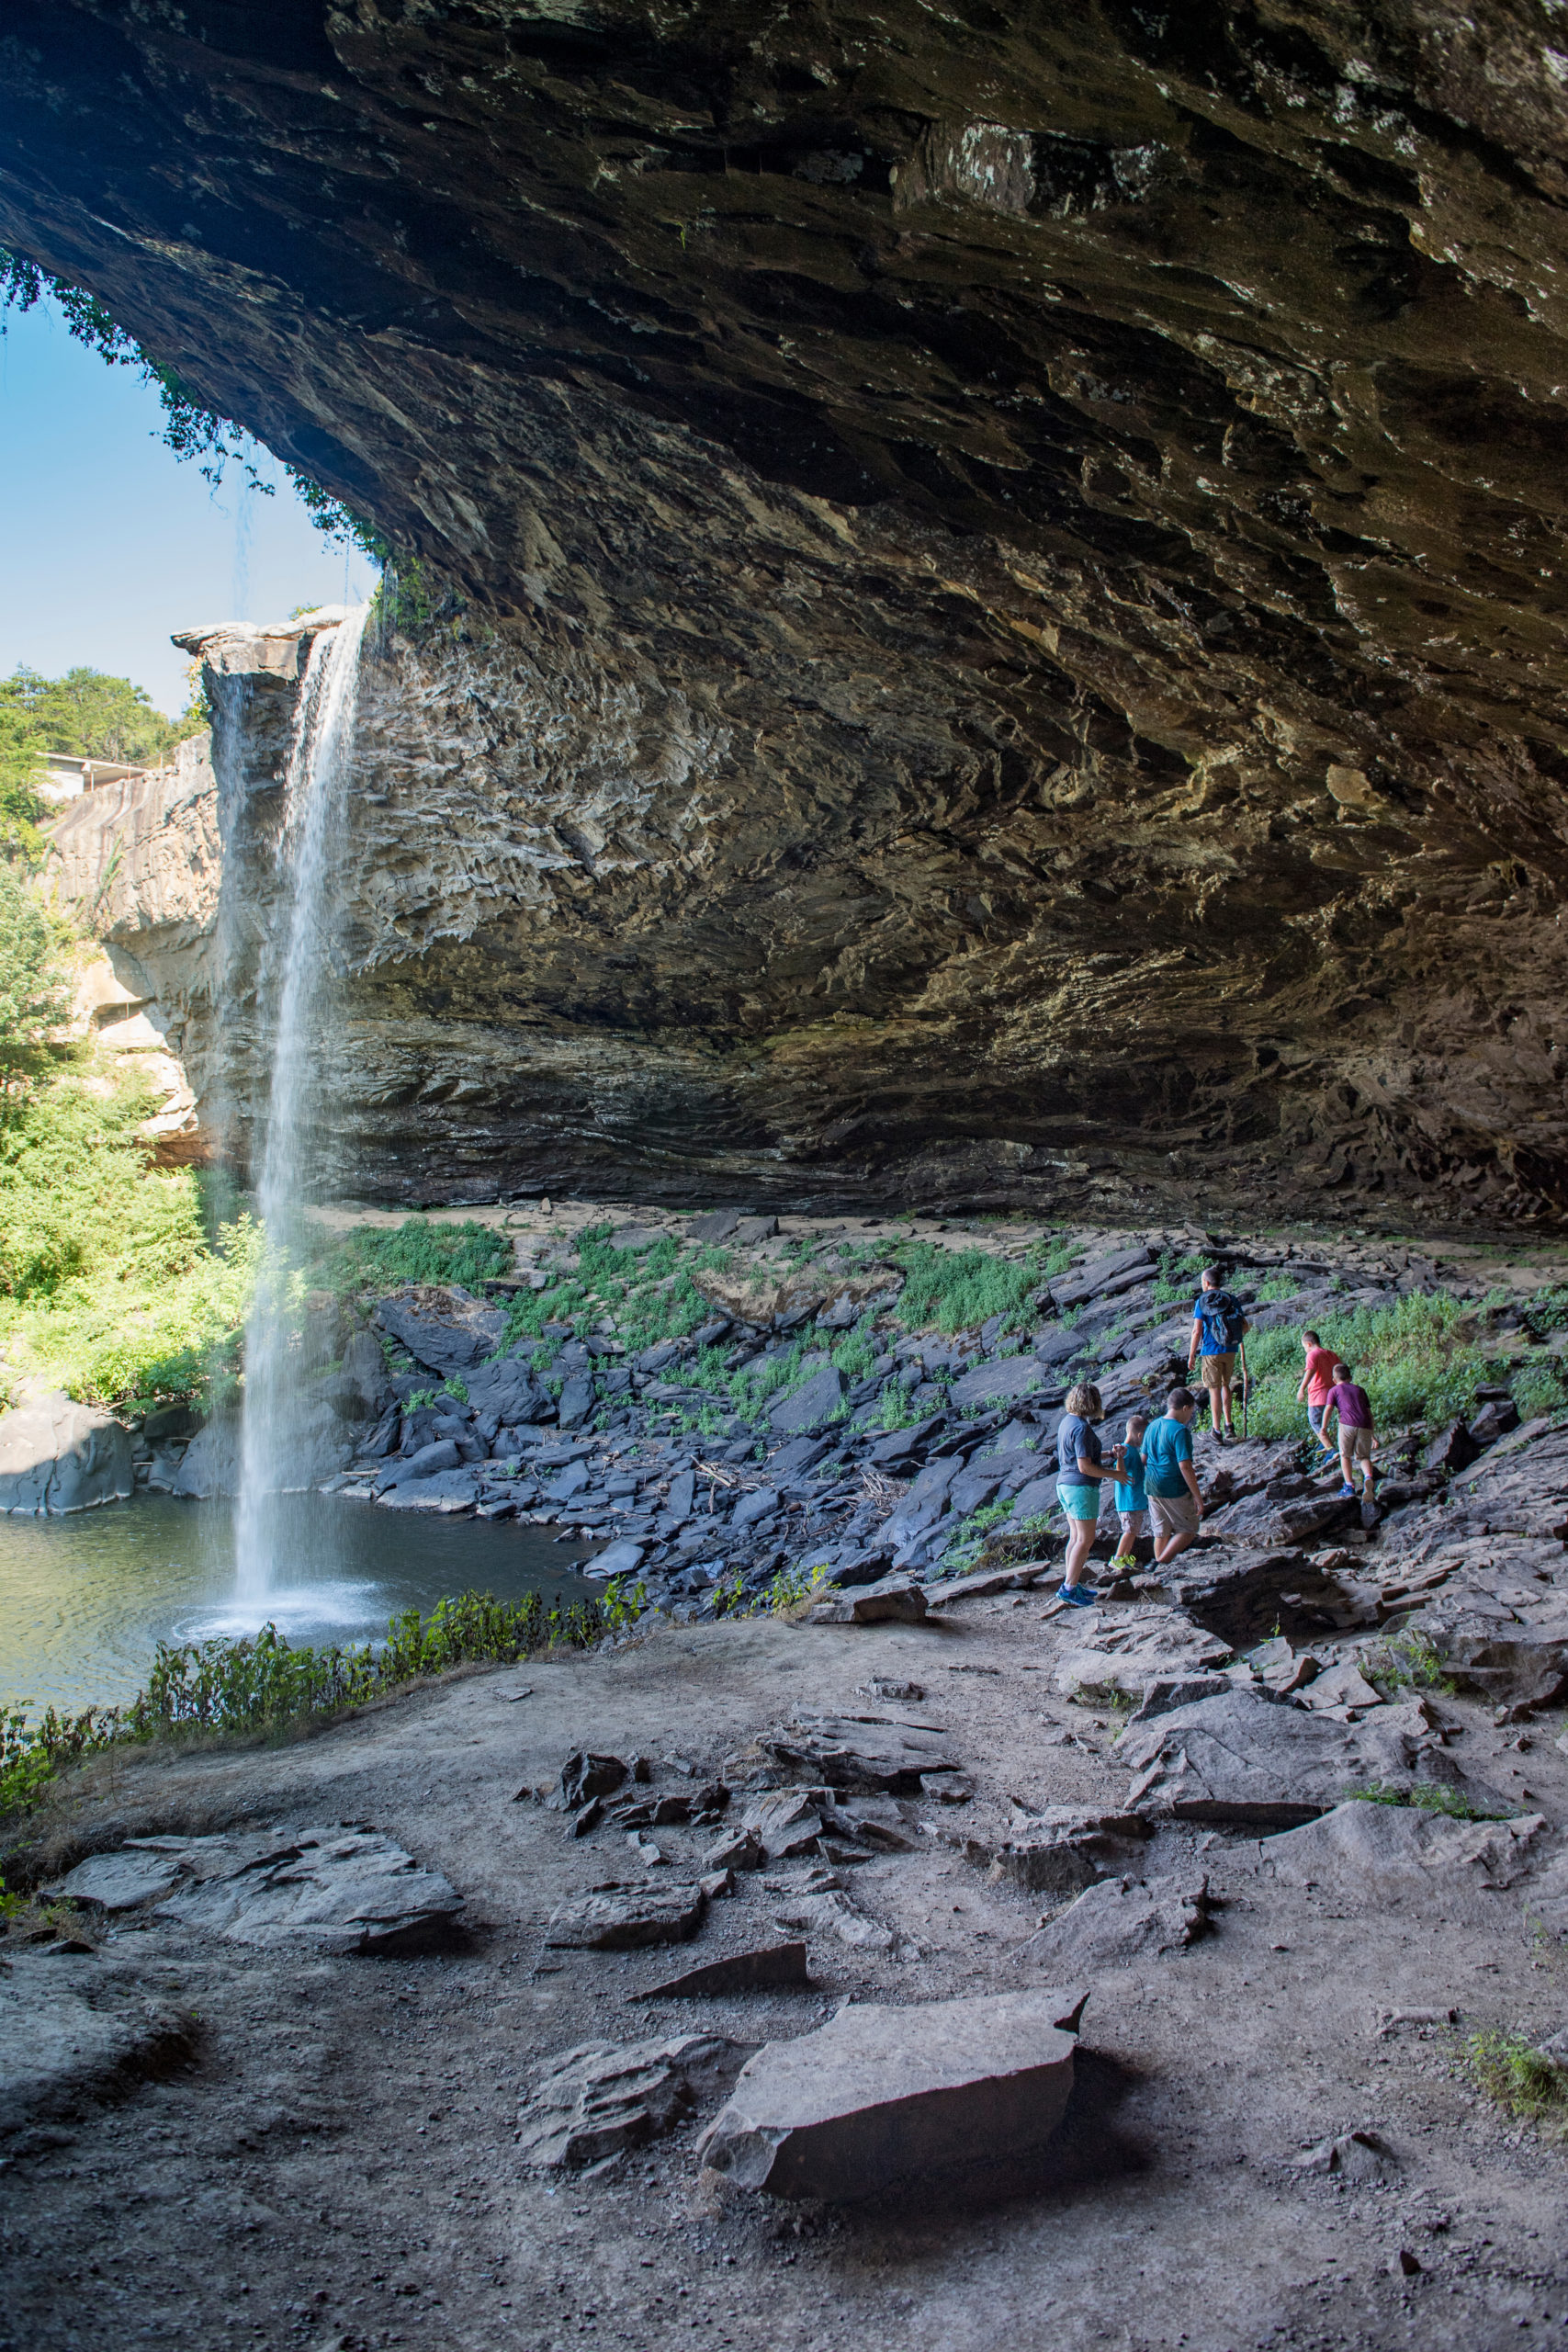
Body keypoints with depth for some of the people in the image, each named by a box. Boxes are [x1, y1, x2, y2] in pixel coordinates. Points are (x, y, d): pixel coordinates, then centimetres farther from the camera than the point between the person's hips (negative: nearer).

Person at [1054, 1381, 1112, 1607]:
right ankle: (1069, 1588, -3)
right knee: (1086, 1539, -3)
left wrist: (1108, 1453, 19)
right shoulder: (1082, 1428, -20)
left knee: (1076, 1536, 16)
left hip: (1064, 1484, 9)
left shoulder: (1066, 1421, 9)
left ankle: (1071, 1583, 21)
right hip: (1081, 1487, -9)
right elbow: (1085, 1467, -22)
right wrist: (1114, 1474, -13)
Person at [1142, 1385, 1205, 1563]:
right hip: (1174, 1489, -7)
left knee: (1161, 1532, 16)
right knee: (1188, 1529, 7)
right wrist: (1198, 1497, -16)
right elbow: (1185, 1467, -20)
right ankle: (1162, 1562, -6)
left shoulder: (1152, 1426, 9)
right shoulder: (1180, 1431, -15)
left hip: (1151, 1488, 7)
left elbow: (1143, 1458, 15)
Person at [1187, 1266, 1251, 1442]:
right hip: (1230, 1350, 4)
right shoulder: (1231, 1300, 4)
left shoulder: (1202, 1302, -8)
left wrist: (1191, 1356, -6)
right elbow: (1245, 1326, 5)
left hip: (1211, 1351, -4)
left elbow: (1197, 1331, -12)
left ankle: (1217, 1429, 4)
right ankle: (1228, 1424, 16)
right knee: (1225, 1385, 20)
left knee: (1214, 1389, 2)